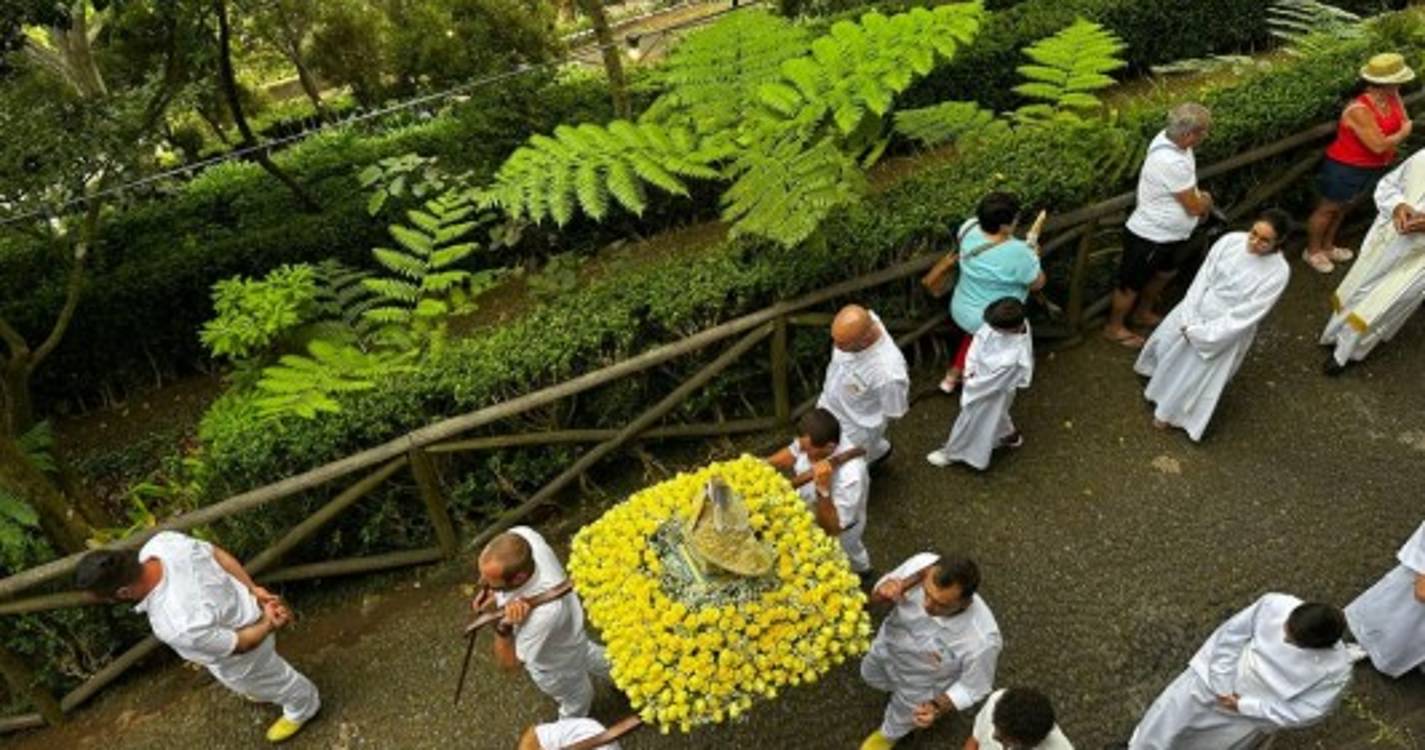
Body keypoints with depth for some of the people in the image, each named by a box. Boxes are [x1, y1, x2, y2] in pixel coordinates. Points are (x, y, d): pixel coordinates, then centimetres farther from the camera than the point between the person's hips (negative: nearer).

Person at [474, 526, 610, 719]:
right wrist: (493, 590, -14)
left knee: (575, 697, 31)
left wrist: (505, 627, -53)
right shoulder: (522, 535, -36)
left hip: (557, 663, -5)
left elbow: (508, 663, -34)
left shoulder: (544, 612, -51)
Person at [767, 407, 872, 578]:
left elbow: (831, 529, -40)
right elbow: (792, 454, -4)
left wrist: (823, 489, -53)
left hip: (838, 533, -5)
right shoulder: (812, 441, -27)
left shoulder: (850, 476, -46)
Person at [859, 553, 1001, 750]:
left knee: (902, 717, 30)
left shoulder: (982, 640, -45)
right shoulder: (921, 564, -37)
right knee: (871, 675, 34)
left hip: (921, 686, -2)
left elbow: (973, 687, -21)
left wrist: (938, 707, -37)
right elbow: (876, 595, -16)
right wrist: (883, 592, -39)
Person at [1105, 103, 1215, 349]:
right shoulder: (1172, 162, -36)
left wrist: (1199, 198, -1)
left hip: (1170, 234, 10)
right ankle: (1114, 327, 32)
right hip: (1150, 236, -10)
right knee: (1133, 284, 11)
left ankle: (1143, 313, 51)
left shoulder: (1169, 138, -8)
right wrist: (1206, 200, -2)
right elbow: (1194, 207, -22)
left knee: (1166, 273, 29)